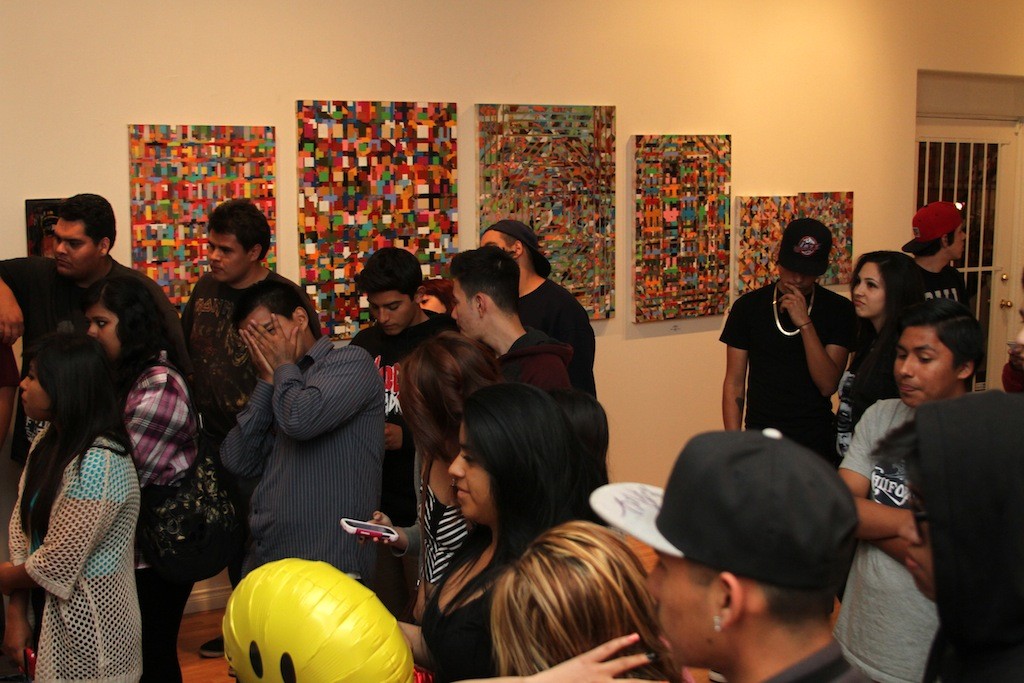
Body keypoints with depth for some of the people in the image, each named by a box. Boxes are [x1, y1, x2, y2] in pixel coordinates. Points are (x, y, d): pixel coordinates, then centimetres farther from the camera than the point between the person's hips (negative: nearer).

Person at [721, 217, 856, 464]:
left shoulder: (838, 310, -2)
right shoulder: (748, 306, 1)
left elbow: (828, 385, -11)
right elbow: (734, 384, 2)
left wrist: (804, 323, -19)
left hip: (816, 443, 0)